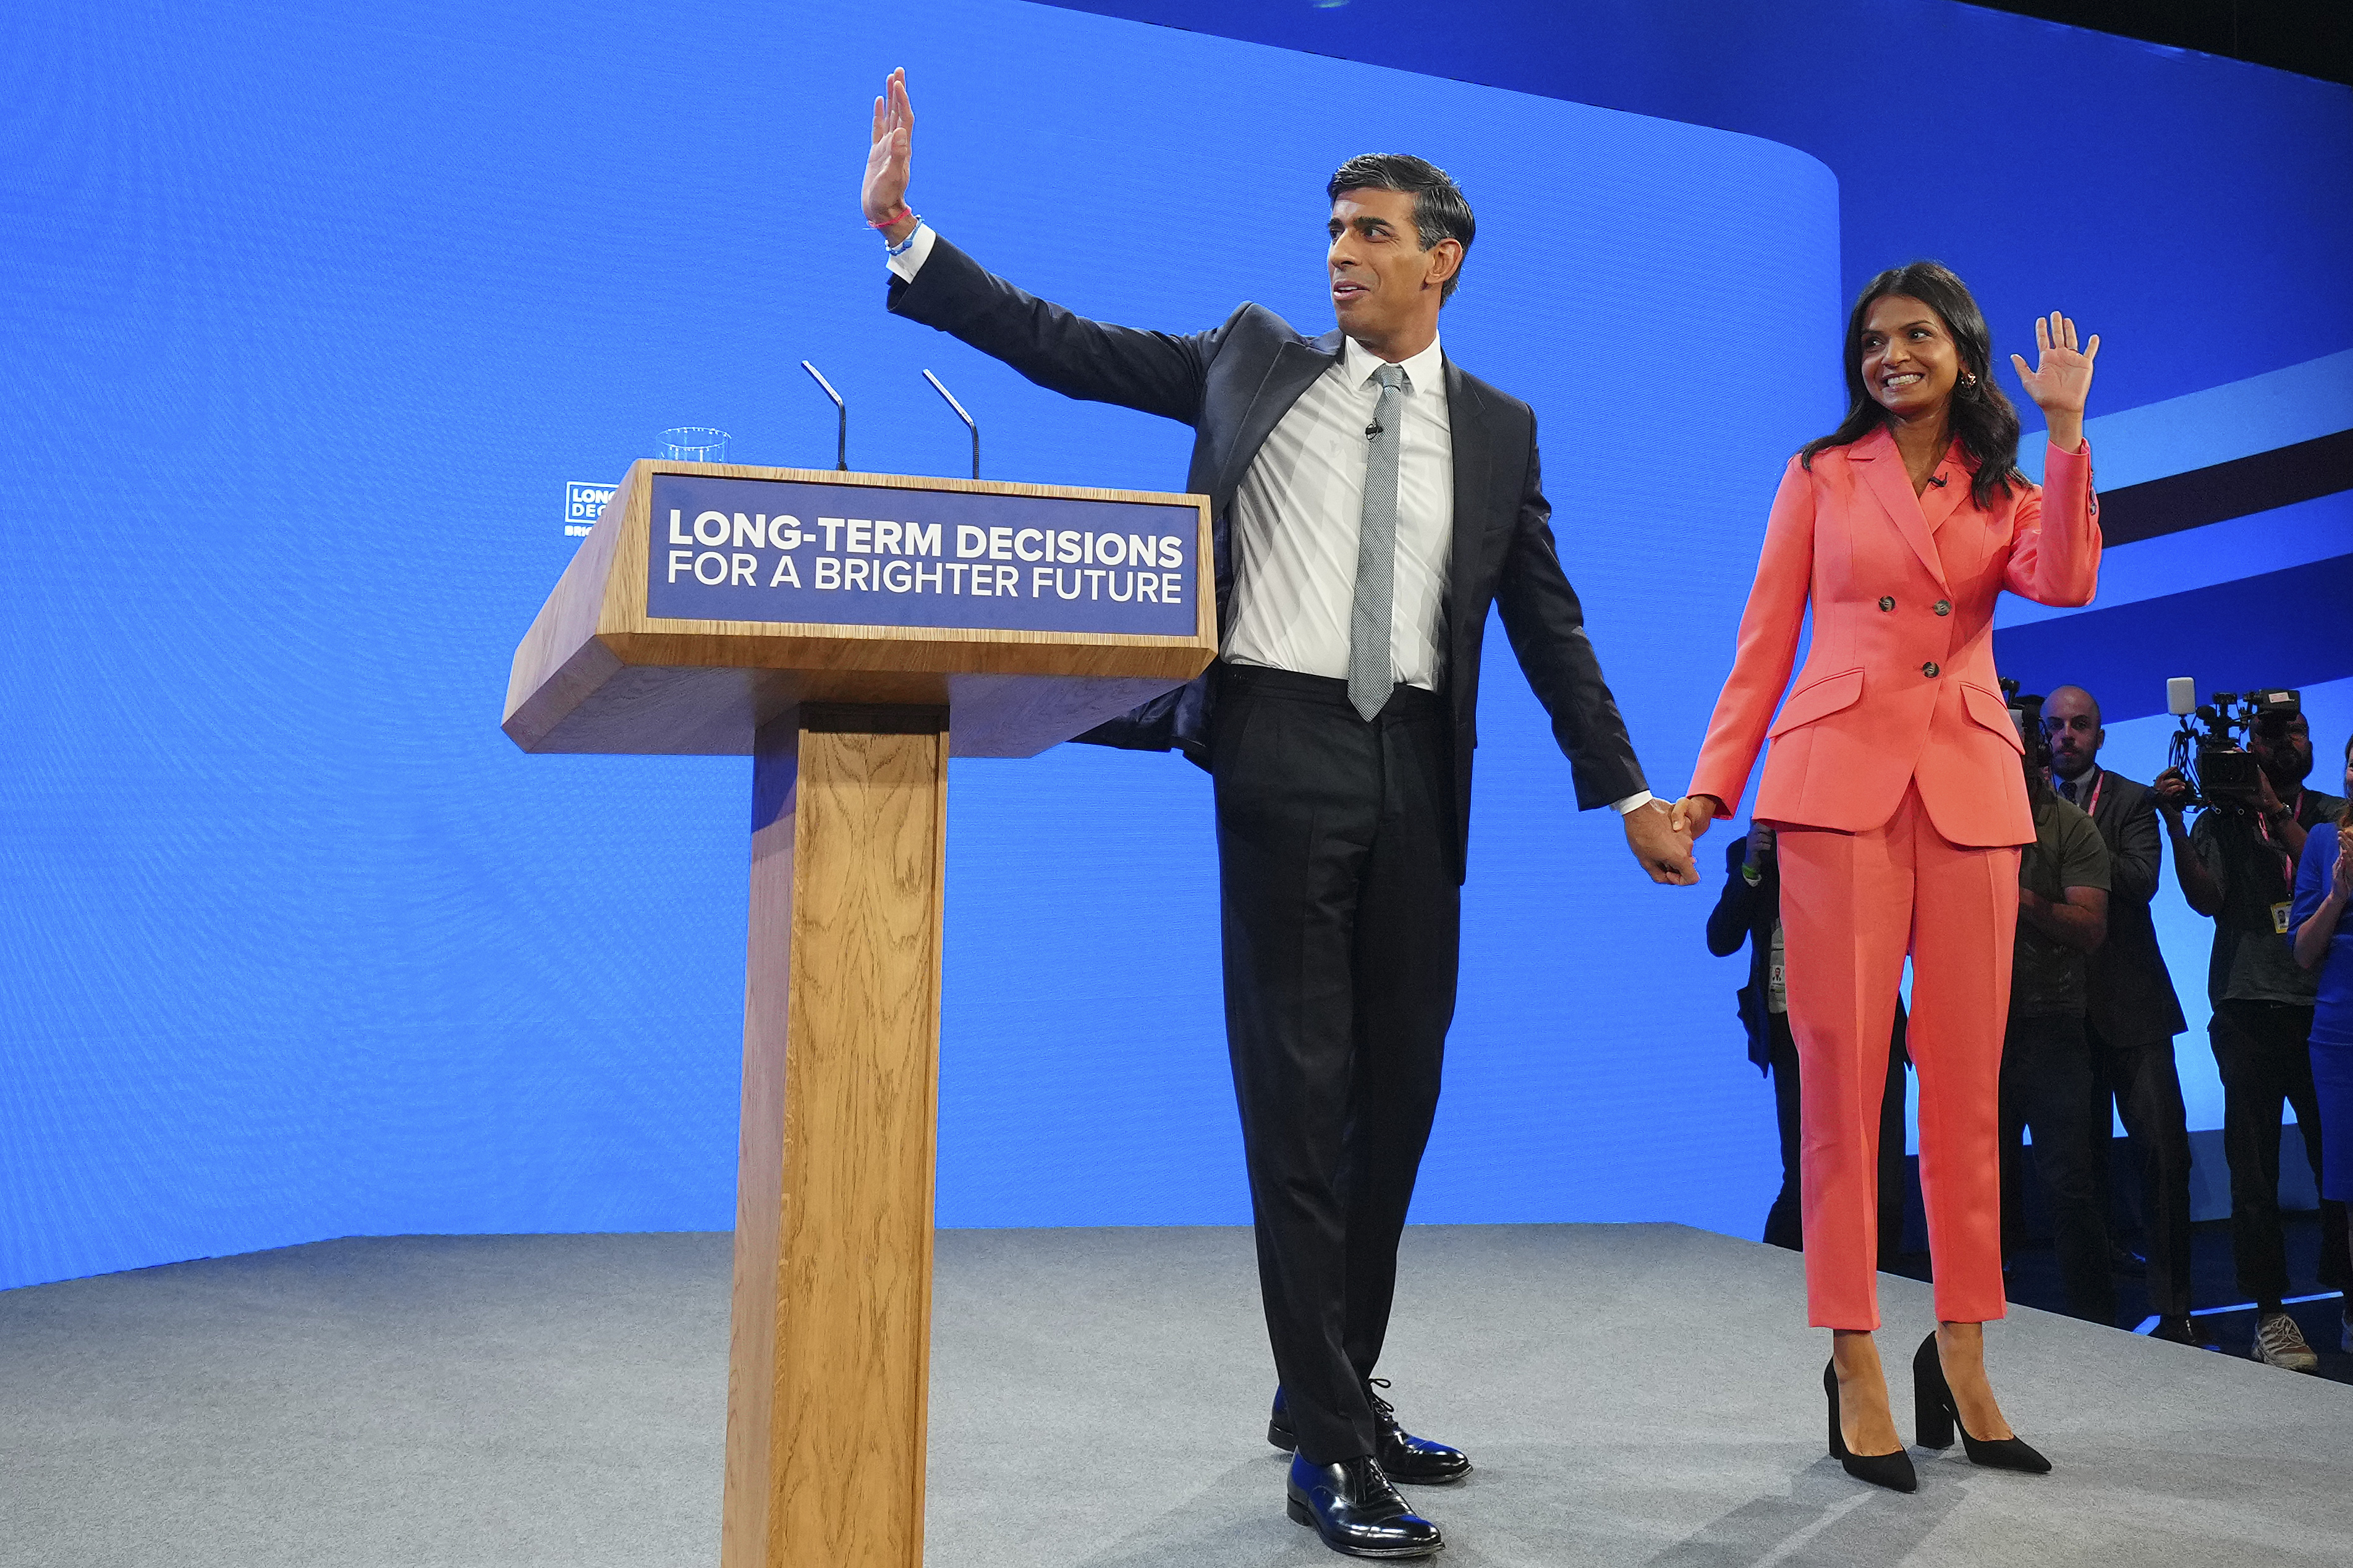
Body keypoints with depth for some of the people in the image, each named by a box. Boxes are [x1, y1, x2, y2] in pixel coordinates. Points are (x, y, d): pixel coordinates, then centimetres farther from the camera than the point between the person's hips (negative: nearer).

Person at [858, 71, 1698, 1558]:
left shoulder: (1498, 428, 13)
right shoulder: (1254, 360, 9)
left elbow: (1550, 626, 13)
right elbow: (1061, 345, 6)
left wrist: (1625, 788, 7)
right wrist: (903, 229, -1)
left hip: (1418, 771, 3)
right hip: (1285, 750, -3)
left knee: (1399, 1090, 9)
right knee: (1299, 1091, -4)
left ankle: (1341, 1387, 26)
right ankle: (1328, 1446, 2)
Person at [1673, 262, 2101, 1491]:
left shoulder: (2006, 494, 16)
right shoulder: (1821, 478, 11)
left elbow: (2064, 581, -6)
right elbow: (1765, 641, 7)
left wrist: (2064, 433, -9)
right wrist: (1712, 783, -1)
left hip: (1971, 791, 2)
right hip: (1840, 780, -2)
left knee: (1967, 1082, 3)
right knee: (1843, 1073, -5)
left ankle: (1962, 1357, 12)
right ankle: (1855, 1364, 1)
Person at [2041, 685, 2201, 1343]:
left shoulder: (2132, 800, 5)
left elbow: (2141, 881, -13)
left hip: (2130, 1005, -1)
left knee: (2163, 1152, -6)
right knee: (2081, 1163, 5)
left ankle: (2173, 1307, 1)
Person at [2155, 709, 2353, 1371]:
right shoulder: (2221, 820, 11)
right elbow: (2206, 899, -3)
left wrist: (2275, 809, -13)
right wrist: (2175, 825, -14)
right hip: (2249, 1010, 0)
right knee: (2253, 1167, -2)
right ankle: (2271, 1312, 4)